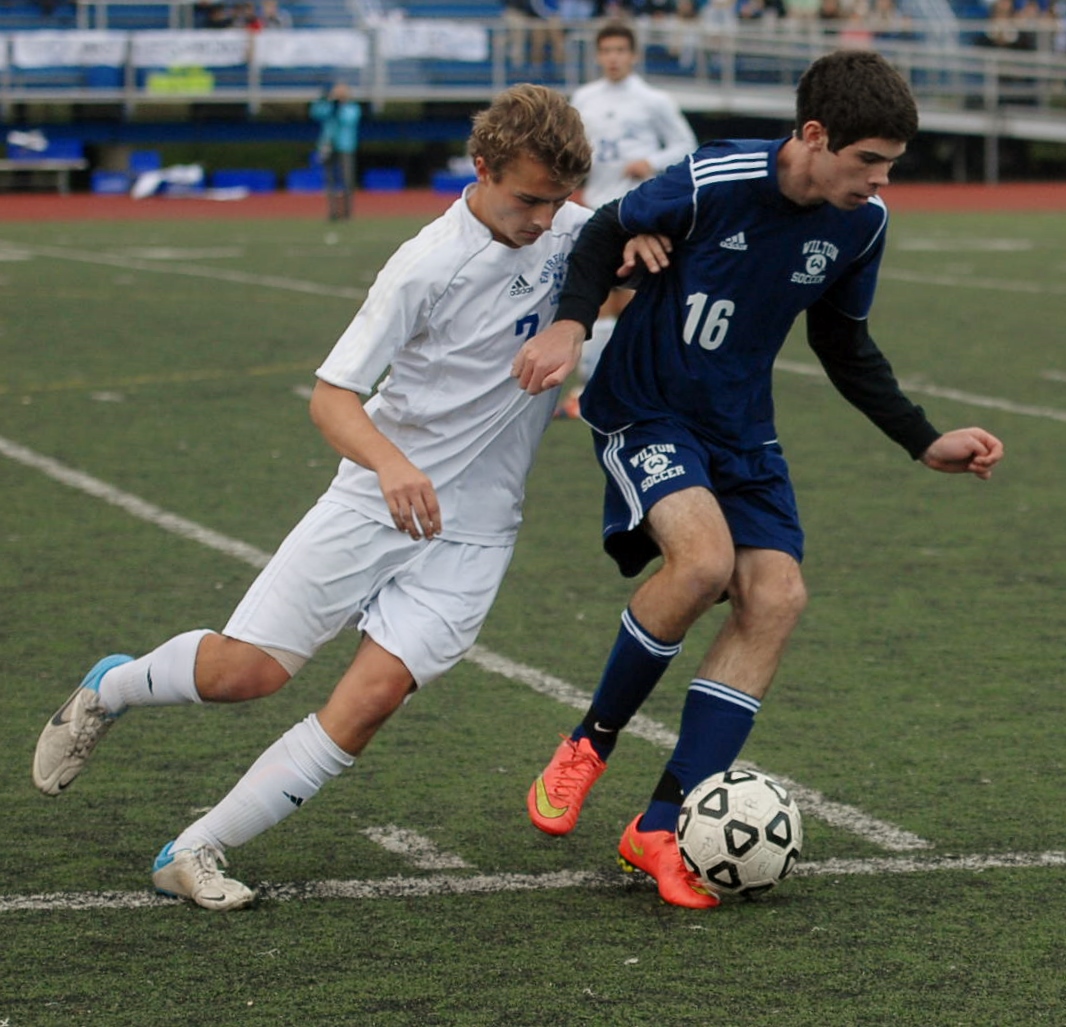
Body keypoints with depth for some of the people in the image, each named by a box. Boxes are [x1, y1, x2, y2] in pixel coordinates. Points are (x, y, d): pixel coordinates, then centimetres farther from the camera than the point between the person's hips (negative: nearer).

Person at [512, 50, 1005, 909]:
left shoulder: (861, 222, -5)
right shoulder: (714, 183, -23)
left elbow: (843, 342, 11)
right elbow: (609, 232, -7)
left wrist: (925, 442, 7)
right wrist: (572, 323, -24)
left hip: (740, 430, 6)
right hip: (645, 410, -6)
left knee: (776, 596, -13)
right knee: (703, 555, -30)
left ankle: (662, 828, -9)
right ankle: (591, 745, -4)